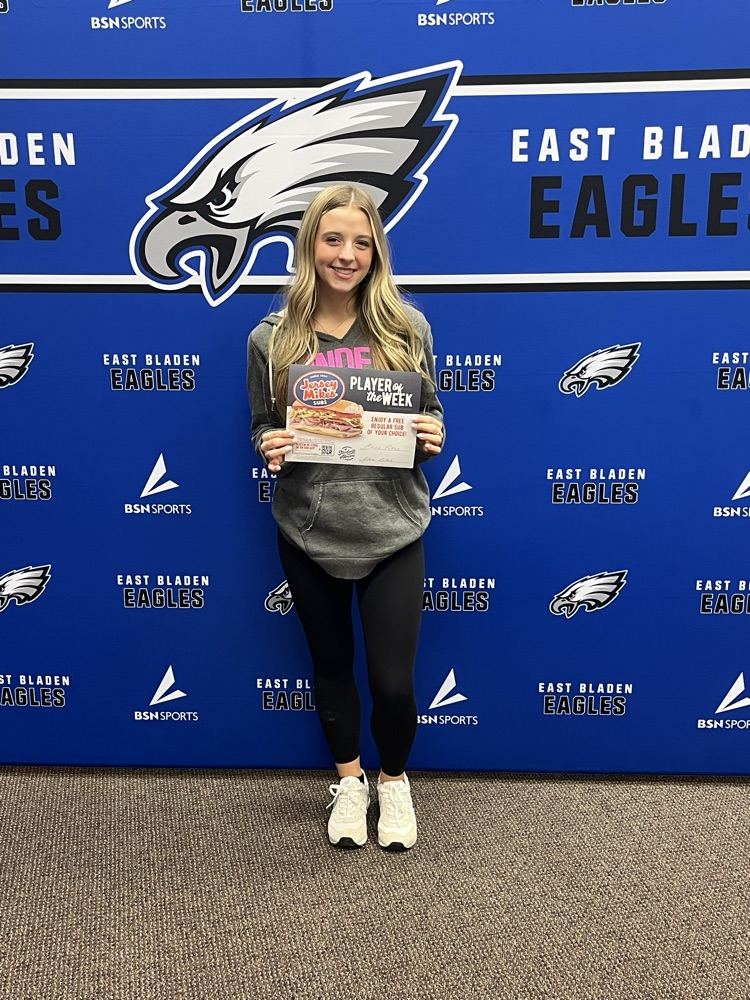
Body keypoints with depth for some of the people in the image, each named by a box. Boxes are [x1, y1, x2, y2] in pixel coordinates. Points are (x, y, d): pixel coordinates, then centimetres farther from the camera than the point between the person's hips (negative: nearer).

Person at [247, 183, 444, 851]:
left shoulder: (406, 329, -2)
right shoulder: (271, 338, -1)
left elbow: (431, 415, 7)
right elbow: (263, 431, 7)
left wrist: (433, 437, -14)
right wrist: (269, 449, -15)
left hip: (392, 532, -1)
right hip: (310, 534, 1)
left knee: (393, 681, 4)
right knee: (331, 665, 18)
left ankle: (394, 779, 37)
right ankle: (348, 779, 44)